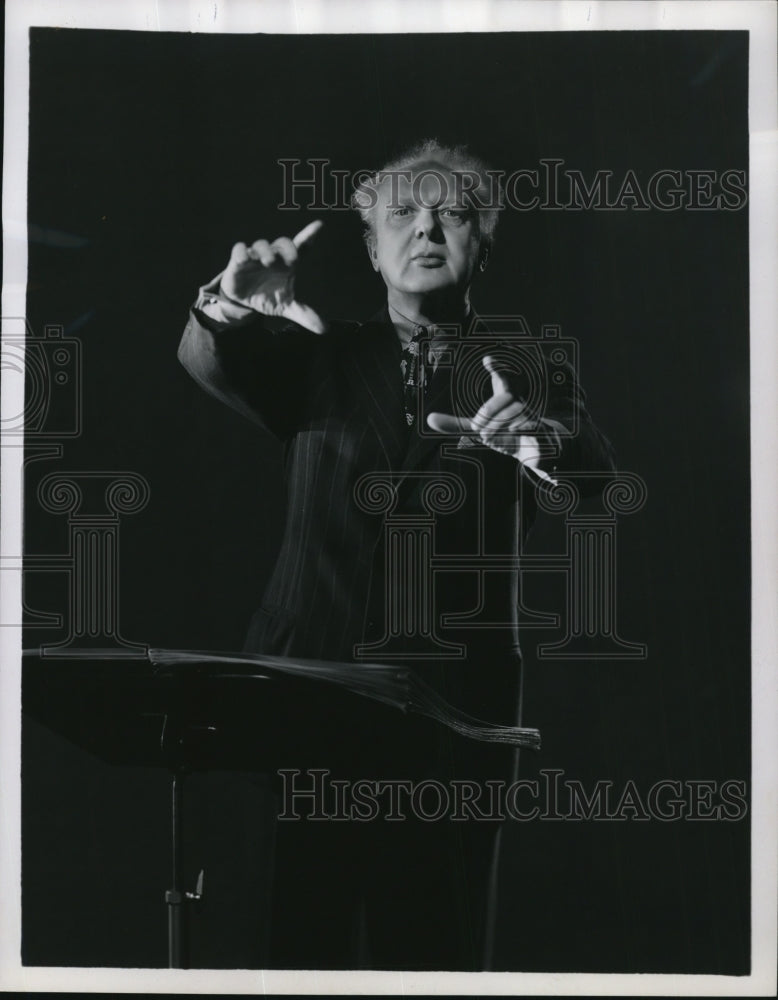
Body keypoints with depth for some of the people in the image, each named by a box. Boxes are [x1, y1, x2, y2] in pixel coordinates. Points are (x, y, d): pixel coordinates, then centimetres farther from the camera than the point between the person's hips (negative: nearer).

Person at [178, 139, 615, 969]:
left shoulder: (526, 377, 11)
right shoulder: (322, 358, 14)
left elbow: (599, 491, -4)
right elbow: (207, 363, -4)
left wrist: (547, 445, -27)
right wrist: (225, 310, -27)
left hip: (455, 705, 0)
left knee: (436, 940, -1)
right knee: (300, 931, -5)